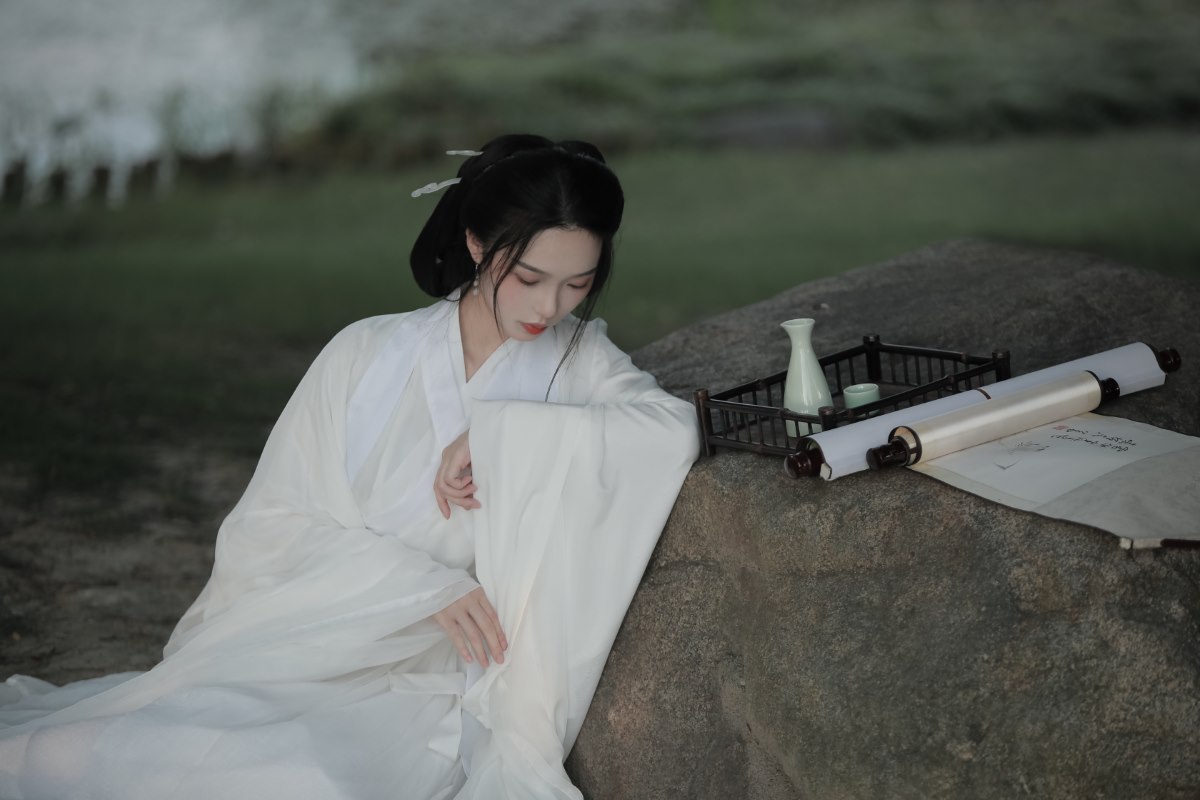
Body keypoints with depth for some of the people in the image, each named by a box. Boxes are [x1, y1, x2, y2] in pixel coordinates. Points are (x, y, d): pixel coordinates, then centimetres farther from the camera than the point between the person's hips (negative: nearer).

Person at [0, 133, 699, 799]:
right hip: (298, 656, 0)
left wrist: (499, 434, -17)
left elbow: (674, 431, -16)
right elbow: (266, 529, -1)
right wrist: (423, 585, -13)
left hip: (420, 688, 0)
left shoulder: (578, 361, 5)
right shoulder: (367, 356, 2)